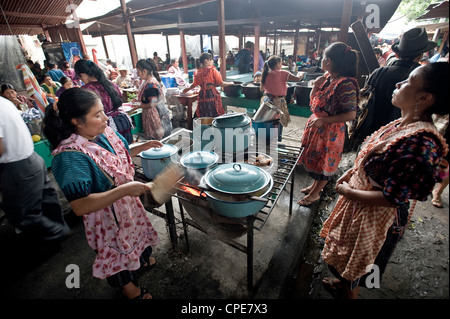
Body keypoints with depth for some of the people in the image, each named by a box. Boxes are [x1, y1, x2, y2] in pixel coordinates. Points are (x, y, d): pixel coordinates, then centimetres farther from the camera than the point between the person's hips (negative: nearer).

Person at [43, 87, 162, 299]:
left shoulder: (104, 132, -10)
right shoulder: (70, 156, -32)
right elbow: (80, 206, -35)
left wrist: (143, 147, -5)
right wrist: (124, 190, -41)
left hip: (128, 203, 7)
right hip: (107, 217, -7)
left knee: (134, 233, 32)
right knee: (116, 252, 20)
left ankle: (141, 258, 65)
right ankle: (128, 287, 50)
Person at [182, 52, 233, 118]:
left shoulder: (198, 72, 7)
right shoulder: (212, 70, -7)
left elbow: (195, 84, 20)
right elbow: (221, 83, -6)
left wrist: (188, 88, 40)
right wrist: (230, 83, 11)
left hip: (202, 96, 5)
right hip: (212, 95, -5)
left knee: (203, 118, 10)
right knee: (215, 116, 2)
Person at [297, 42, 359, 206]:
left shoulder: (346, 85, -23)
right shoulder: (327, 77, 2)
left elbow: (351, 114, -24)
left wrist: (323, 120, -24)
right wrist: (316, 86, -7)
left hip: (330, 131, -8)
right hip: (316, 126, 8)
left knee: (324, 161, 9)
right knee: (315, 158, 21)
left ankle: (315, 193, 27)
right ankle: (315, 184, 43)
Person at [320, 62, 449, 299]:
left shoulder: (420, 142, -32)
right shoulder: (402, 124, -3)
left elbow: (392, 199, -29)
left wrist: (348, 192, -20)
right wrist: (350, 172, 1)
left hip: (376, 216, -9)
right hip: (358, 203, 9)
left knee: (356, 261, 18)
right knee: (348, 253, 31)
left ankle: (349, 291, 47)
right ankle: (343, 282, 58)